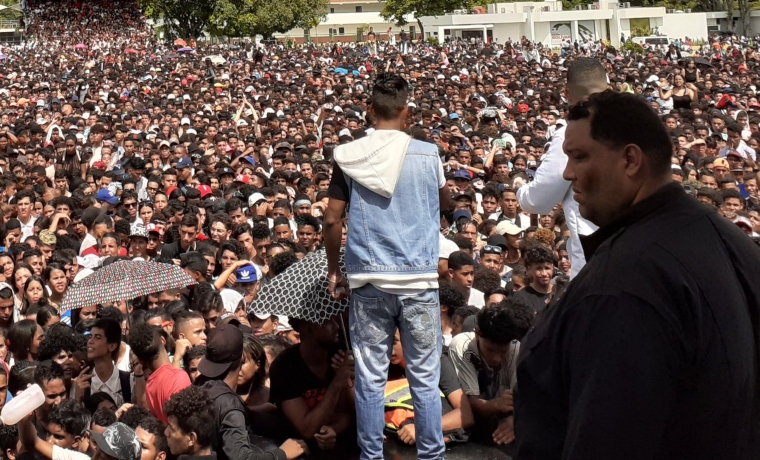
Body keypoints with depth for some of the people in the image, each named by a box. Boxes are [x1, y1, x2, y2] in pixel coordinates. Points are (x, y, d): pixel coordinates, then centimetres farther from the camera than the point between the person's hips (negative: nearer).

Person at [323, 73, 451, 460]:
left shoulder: (349, 156, 0)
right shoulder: (427, 155, -2)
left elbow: (332, 221, 0)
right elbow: (446, 203, 16)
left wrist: (333, 270, 12)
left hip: (368, 280, 1)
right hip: (419, 279, -1)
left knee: (370, 378, 7)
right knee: (425, 379, 7)